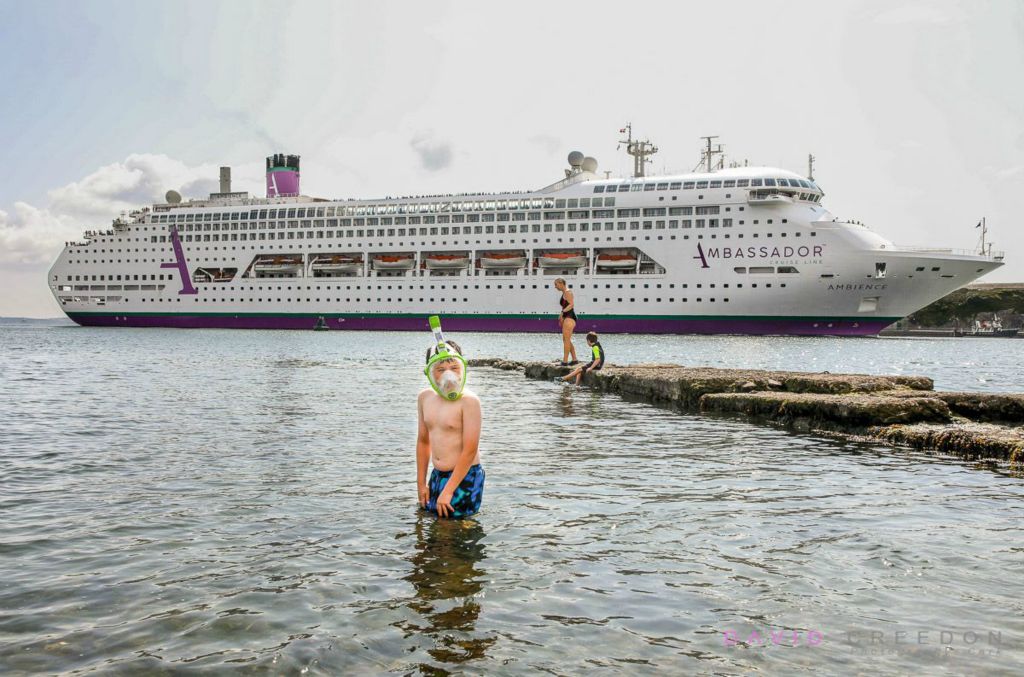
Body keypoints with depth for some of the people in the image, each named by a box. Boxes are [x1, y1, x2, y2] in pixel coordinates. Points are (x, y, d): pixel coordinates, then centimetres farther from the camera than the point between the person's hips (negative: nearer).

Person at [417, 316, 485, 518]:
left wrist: (448, 491, -16)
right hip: (437, 476, 7)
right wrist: (421, 483, 14)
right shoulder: (425, 397, 5)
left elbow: (470, 451, -17)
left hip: (464, 478, -7)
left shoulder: (468, 401, -15)